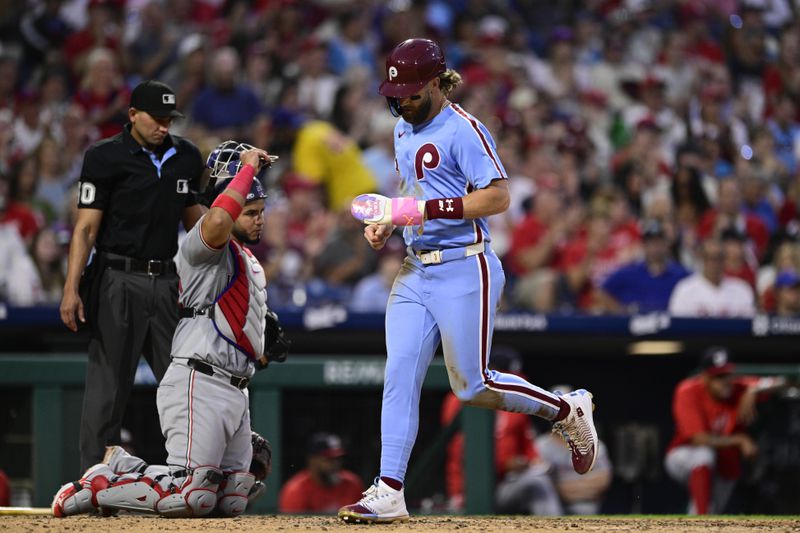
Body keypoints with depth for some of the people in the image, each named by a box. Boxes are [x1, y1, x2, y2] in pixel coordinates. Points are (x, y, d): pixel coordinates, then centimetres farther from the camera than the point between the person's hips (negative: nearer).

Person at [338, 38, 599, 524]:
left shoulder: (463, 130, -13)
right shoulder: (404, 130, 14)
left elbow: (498, 196, -20)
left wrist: (421, 209, -24)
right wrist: (386, 222, 8)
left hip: (464, 271, -8)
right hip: (415, 271, 8)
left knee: (472, 387, -2)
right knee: (399, 375, -4)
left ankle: (568, 411, 21)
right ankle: (389, 494, -6)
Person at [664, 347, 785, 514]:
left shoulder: (740, 388, -18)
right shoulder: (688, 392, -25)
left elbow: (778, 383, -31)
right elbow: (699, 439, -31)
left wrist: (753, 391, -48)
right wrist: (740, 440, -32)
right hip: (683, 455, -4)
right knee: (704, 454, -36)